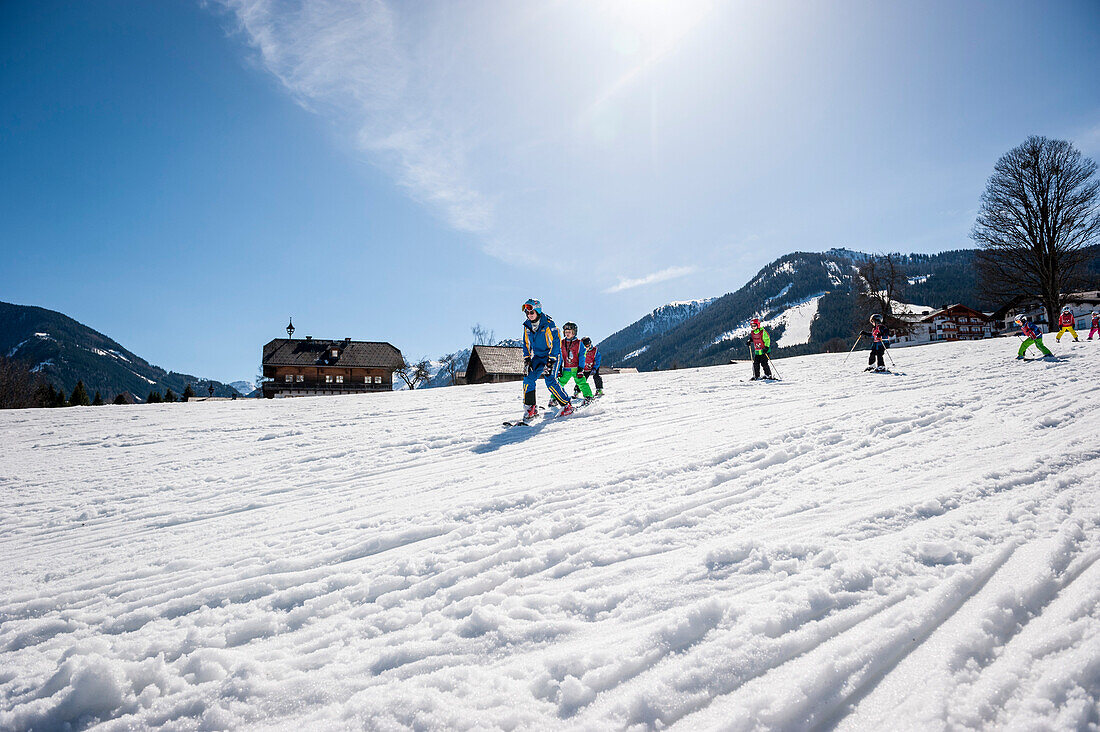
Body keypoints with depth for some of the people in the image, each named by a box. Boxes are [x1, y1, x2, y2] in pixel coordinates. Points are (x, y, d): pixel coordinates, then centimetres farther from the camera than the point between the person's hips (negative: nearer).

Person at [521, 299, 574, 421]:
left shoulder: (548, 324, -17)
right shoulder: (527, 326, 2)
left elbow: (556, 343, -17)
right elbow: (526, 344, 12)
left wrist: (551, 361, -22)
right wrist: (527, 359, 0)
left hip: (551, 355, -6)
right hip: (537, 357, 6)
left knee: (550, 381, -20)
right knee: (528, 378, -10)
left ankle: (567, 405, -5)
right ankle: (530, 409, -1)